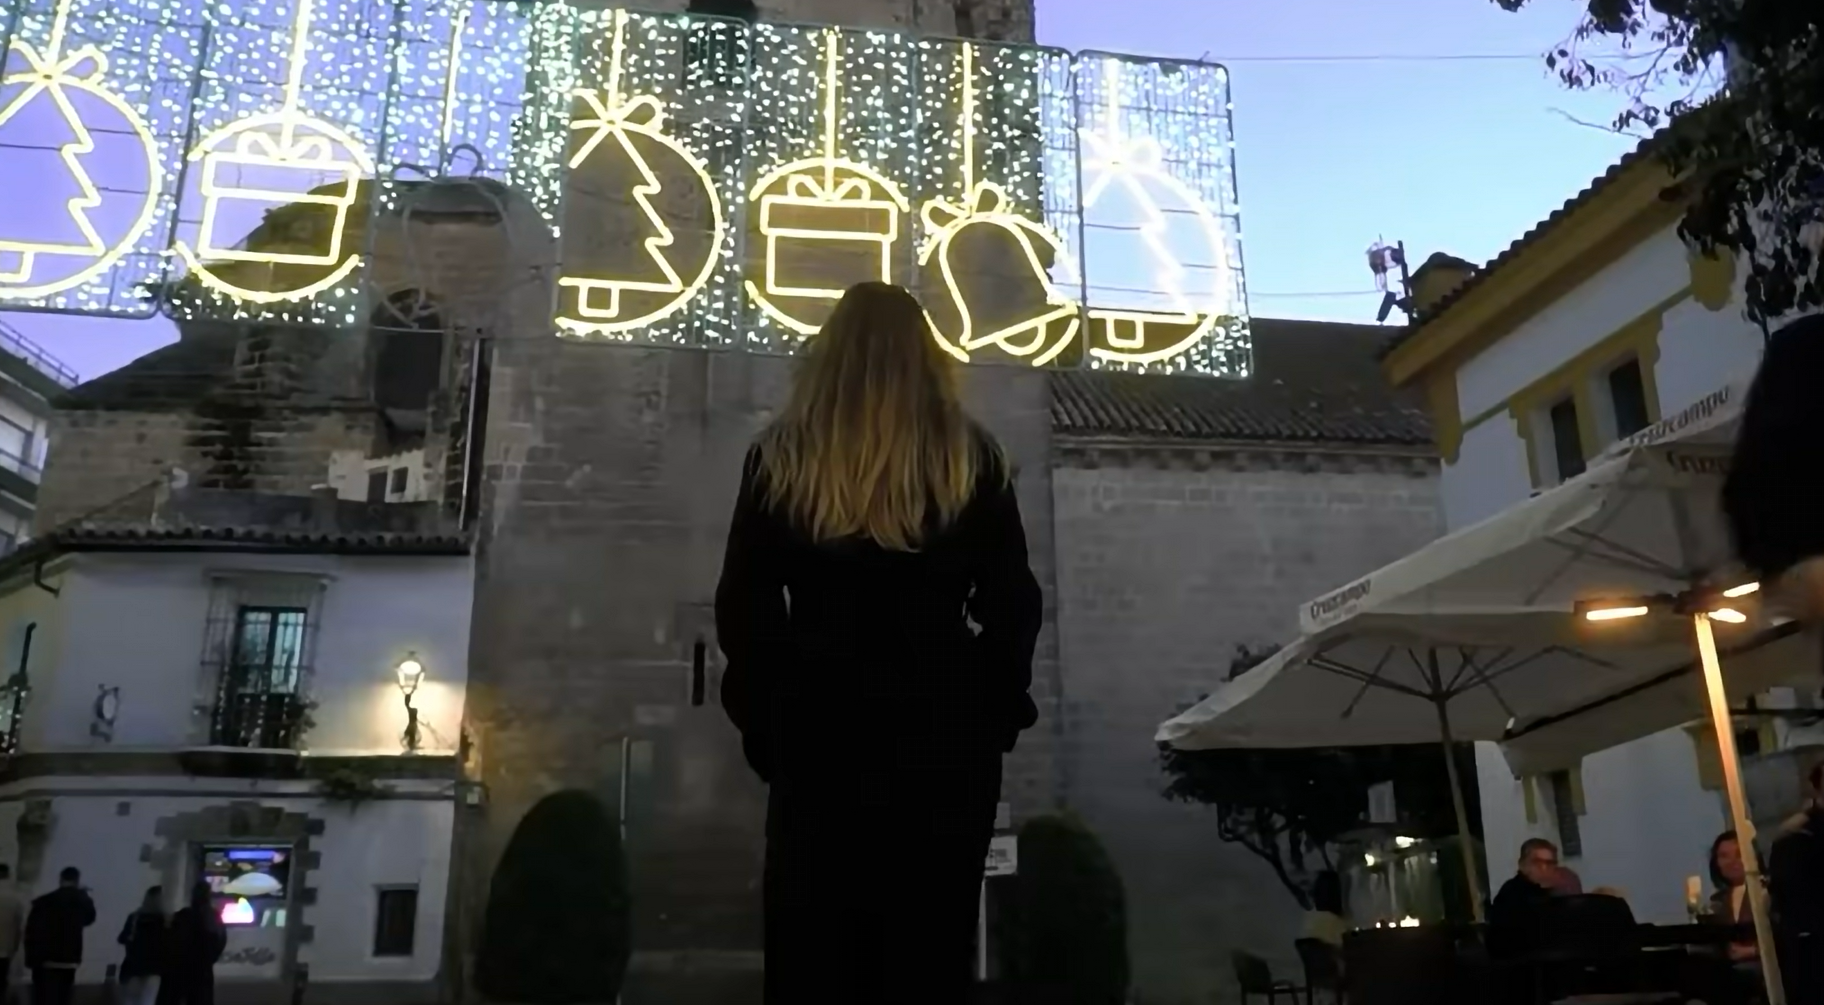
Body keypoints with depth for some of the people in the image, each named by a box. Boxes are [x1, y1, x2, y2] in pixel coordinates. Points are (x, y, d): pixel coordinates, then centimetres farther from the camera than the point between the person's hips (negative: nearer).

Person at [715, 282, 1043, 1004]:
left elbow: (742, 606, 2)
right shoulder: (971, 461, 0)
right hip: (942, 737, 0)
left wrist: (764, 719, 9)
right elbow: (1013, 604, 1)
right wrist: (992, 716, 9)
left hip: (818, 733, 1)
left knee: (811, 944, 9)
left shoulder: (781, 457, 1)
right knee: (930, 946, 8)